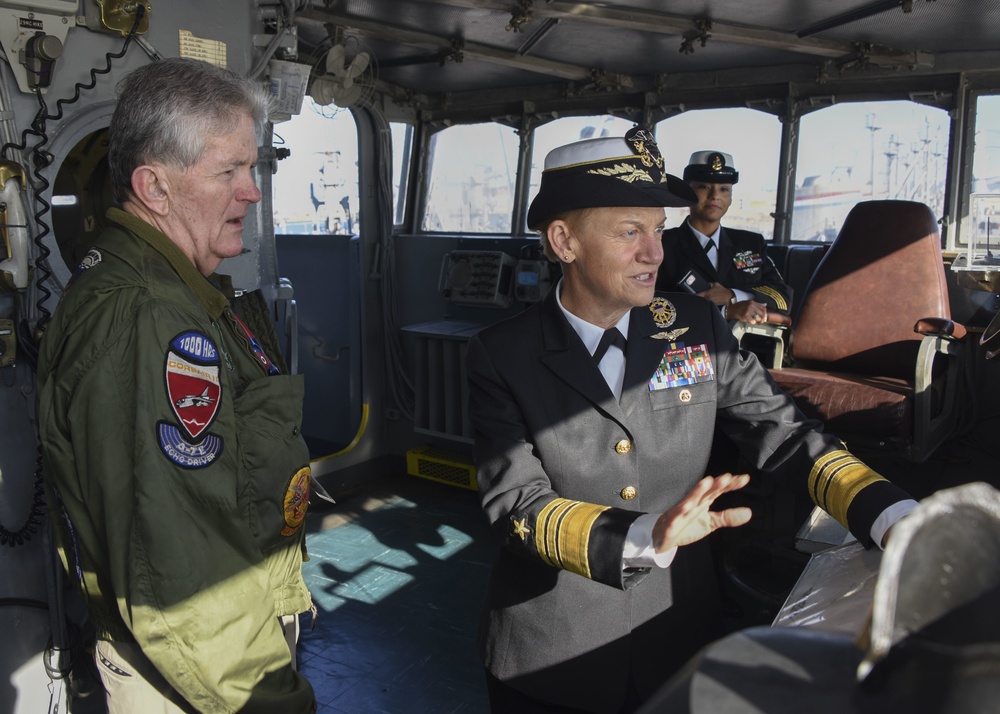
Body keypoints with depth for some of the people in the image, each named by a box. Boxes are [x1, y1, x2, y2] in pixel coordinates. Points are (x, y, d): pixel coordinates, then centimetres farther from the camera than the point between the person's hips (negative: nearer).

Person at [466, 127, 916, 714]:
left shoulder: (698, 327, -5)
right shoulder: (501, 357, -13)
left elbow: (783, 430, -5)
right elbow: (516, 502, -19)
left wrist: (900, 520, -19)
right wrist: (646, 538, -34)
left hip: (681, 639, 3)